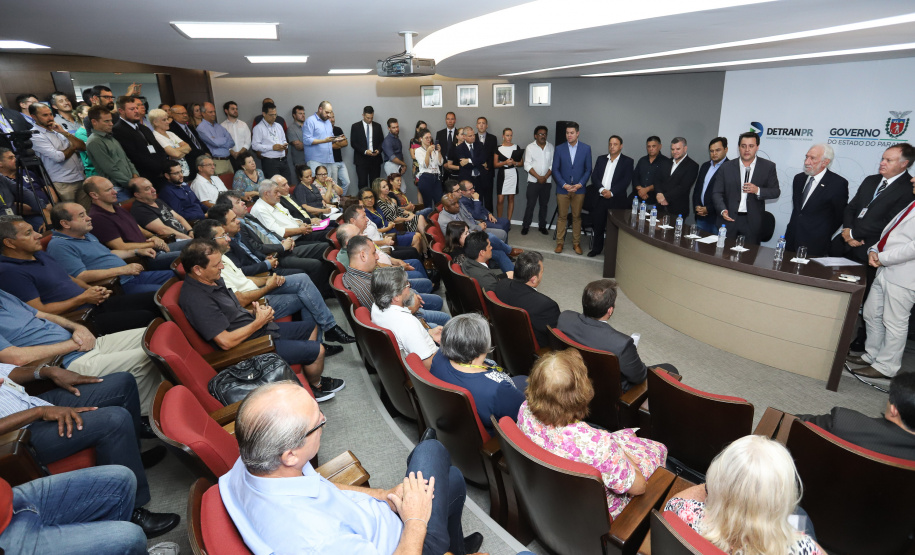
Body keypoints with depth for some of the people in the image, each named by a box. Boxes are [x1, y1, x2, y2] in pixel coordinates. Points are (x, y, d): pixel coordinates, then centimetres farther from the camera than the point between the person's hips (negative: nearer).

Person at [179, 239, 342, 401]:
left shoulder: (213, 279, 2)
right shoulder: (196, 299, -28)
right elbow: (225, 342, -30)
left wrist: (257, 310, -2)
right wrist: (258, 322, -19)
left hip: (258, 328, 10)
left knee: (311, 328, 19)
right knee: (317, 350, -7)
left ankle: (307, 374, 33)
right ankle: (315, 385, 24)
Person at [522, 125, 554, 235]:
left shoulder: (550, 147, 5)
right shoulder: (530, 147, -2)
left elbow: (553, 164, 3)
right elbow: (527, 165, -7)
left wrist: (546, 177, -10)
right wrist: (538, 177, -13)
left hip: (547, 181, 3)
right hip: (533, 181, -2)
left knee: (544, 204, 9)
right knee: (530, 204, -2)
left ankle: (542, 226, 20)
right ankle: (525, 226, 7)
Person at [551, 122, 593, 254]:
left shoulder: (586, 148, 2)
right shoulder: (559, 149, 2)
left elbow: (588, 169, 3)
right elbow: (555, 169, 1)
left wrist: (580, 184, -10)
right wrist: (564, 185, -10)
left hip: (579, 189, 0)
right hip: (562, 189, 0)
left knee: (577, 217, 7)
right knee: (562, 217, 4)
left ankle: (576, 243, 16)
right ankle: (560, 242, 14)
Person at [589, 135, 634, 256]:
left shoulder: (627, 161, 2)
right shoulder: (601, 159, 13)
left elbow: (626, 181, -7)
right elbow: (594, 176, 4)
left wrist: (611, 192, -17)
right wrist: (602, 189, -13)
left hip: (617, 199, -3)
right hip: (600, 198, 3)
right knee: (598, 224, 8)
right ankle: (596, 248, 24)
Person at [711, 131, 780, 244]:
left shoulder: (768, 167, 4)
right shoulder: (726, 167, 3)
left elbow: (776, 192, 5)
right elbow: (717, 192, 1)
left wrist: (758, 190, -15)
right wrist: (722, 210, -16)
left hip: (753, 222, 0)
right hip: (729, 219, 0)